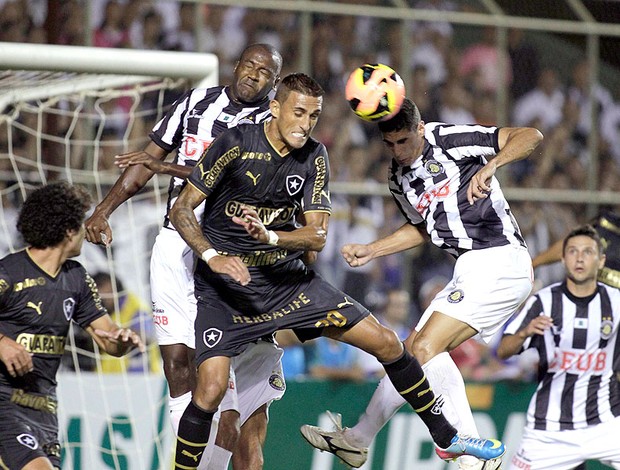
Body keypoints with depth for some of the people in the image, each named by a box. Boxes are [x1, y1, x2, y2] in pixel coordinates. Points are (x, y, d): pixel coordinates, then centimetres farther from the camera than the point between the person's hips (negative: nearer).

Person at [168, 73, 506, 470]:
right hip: (224, 287, -5)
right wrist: (213, 255, -29)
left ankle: (446, 437, 21)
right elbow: (182, 209, -12)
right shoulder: (238, 144, -16)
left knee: (388, 344, 3)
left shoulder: (315, 157, -2)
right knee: (210, 391, -25)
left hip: (286, 277, 5)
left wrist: (269, 236, -26)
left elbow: (317, 235, -6)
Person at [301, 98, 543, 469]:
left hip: (500, 260, -9)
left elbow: (530, 136, -18)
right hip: (472, 270, 9)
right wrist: (369, 251, 21)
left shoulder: (451, 140, -12)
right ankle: (358, 439, 28)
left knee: (427, 346, -19)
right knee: (412, 351, 14)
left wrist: (490, 166, -35)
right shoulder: (399, 179, 13)